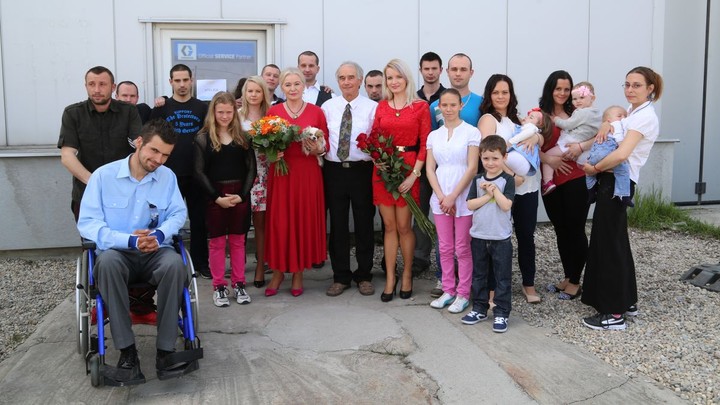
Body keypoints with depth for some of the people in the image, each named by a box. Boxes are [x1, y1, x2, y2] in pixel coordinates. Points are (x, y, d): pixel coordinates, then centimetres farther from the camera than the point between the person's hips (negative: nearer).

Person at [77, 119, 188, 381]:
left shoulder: (168, 176, 6)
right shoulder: (103, 175, -3)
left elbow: (178, 213, 6)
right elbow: (86, 223, -8)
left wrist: (160, 234, -18)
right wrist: (129, 241, -21)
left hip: (155, 252, 1)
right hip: (118, 253, -1)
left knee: (175, 263, -33)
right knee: (108, 260, -37)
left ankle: (165, 349, -24)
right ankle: (126, 350, -29)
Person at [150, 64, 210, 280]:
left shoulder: (202, 108, 8)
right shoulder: (161, 108, 5)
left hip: (197, 173, 1)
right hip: (170, 173, -1)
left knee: (199, 219, 6)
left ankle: (200, 262, 16)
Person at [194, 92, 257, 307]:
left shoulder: (243, 136, 6)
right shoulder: (203, 138, 0)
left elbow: (251, 168, 3)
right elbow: (199, 172, -4)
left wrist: (242, 194, -9)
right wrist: (217, 197, -11)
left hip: (240, 195, 2)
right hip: (214, 196, -2)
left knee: (238, 240, 8)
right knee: (217, 241, 5)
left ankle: (239, 284, 18)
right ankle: (218, 286, 13)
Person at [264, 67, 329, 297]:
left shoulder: (316, 112, 4)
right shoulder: (273, 111, 5)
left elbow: (325, 144, 6)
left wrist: (318, 149, -14)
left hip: (307, 172, 0)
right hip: (280, 172, 0)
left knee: (304, 220, 3)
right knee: (279, 221, -1)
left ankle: (298, 273, 16)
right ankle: (278, 271, 13)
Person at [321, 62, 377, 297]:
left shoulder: (372, 107, 0)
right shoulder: (327, 107, 8)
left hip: (362, 170, -2)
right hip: (334, 171, 2)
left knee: (364, 224, 7)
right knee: (337, 225, 8)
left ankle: (364, 276, 22)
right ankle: (340, 277, 21)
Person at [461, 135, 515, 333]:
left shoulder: (507, 180, -6)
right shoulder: (478, 180, 5)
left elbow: (506, 205, -18)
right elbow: (470, 204, -4)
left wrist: (494, 188, -13)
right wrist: (488, 195, -14)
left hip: (501, 238, -4)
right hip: (479, 236, 4)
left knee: (502, 277, 4)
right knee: (479, 275, 14)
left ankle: (501, 313, 13)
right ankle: (479, 308, 27)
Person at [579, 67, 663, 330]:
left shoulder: (645, 116, -14)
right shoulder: (631, 111, 16)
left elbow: (621, 154, -25)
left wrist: (595, 168, -12)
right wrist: (607, 124, -3)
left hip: (618, 182, -10)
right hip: (613, 180, 10)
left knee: (608, 243, -6)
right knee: (617, 242, 16)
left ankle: (614, 314, 1)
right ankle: (627, 301, 28)